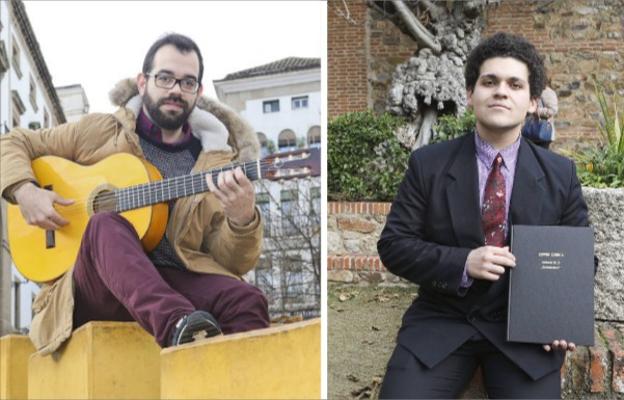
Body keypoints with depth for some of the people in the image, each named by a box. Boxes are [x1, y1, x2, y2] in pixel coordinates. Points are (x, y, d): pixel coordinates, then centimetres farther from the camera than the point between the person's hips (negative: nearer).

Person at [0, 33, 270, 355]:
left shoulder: (217, 162, 14)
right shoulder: (99, 132, 15)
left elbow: (230, 262, 8)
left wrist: (242, 219, -15)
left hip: (176, 284, 1)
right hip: (94, 288, -1)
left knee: (248, 302, -30)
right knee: (106, 225, -35)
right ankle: (178, 328, -56)